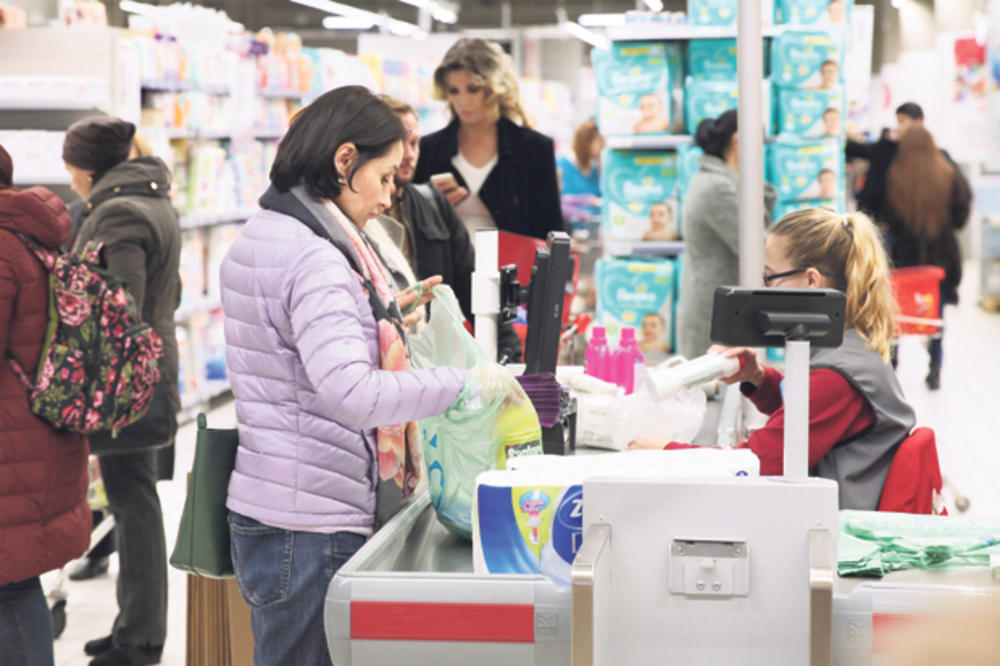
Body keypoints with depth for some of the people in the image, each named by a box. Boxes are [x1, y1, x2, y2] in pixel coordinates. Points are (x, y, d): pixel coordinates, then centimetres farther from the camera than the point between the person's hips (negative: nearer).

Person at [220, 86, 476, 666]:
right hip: (312, 529, -10)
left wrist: (381, 320, 18)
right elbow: (353, 394, -29)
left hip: (267, 510, 10)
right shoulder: (313, 259, -18)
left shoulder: (261, 236, 14)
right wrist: (467, 384, -25)